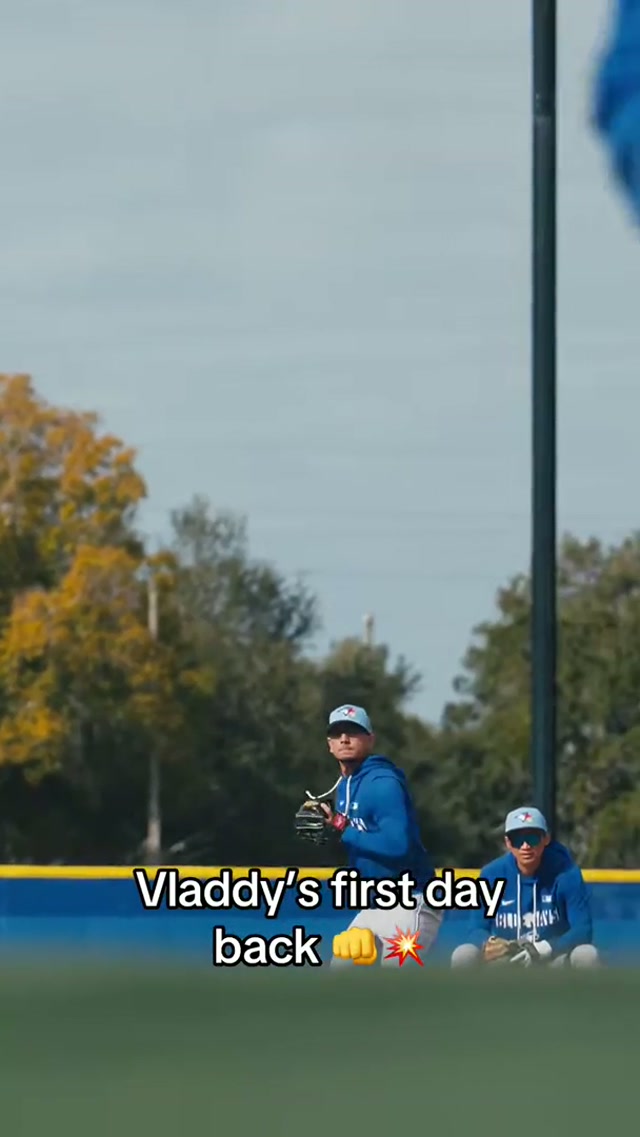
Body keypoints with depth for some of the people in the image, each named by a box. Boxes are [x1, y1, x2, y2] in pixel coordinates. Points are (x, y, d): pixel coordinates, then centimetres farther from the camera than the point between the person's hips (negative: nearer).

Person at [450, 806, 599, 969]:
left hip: (554, 959, -1)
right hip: (504, 964, 1)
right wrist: (489, 944, -33)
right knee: (463, 955, -27)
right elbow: (478, 930, -7)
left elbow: (583, 930, -17)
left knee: (586, 955, -32)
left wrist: (541, 950, -31)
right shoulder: (492, 874, -9)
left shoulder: (566, 874, -13)